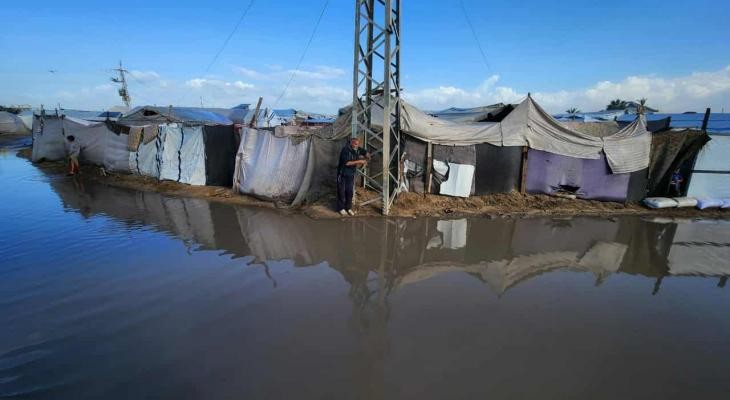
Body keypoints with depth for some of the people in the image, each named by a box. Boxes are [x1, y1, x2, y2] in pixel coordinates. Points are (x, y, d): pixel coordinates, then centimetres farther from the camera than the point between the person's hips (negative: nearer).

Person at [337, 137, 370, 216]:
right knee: (341, 192, 5)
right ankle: (341, 208, 18)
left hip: (351, 174, 5)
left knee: (350, 191, 10)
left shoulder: (358, 149, -4)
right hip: (342, 174, -5)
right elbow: (347, 163, -29)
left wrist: (367, 157, -10)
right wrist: (359, 161, -30)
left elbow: (366, 153, 12)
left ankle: (349, 208, 23)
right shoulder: (345, 150, -22)